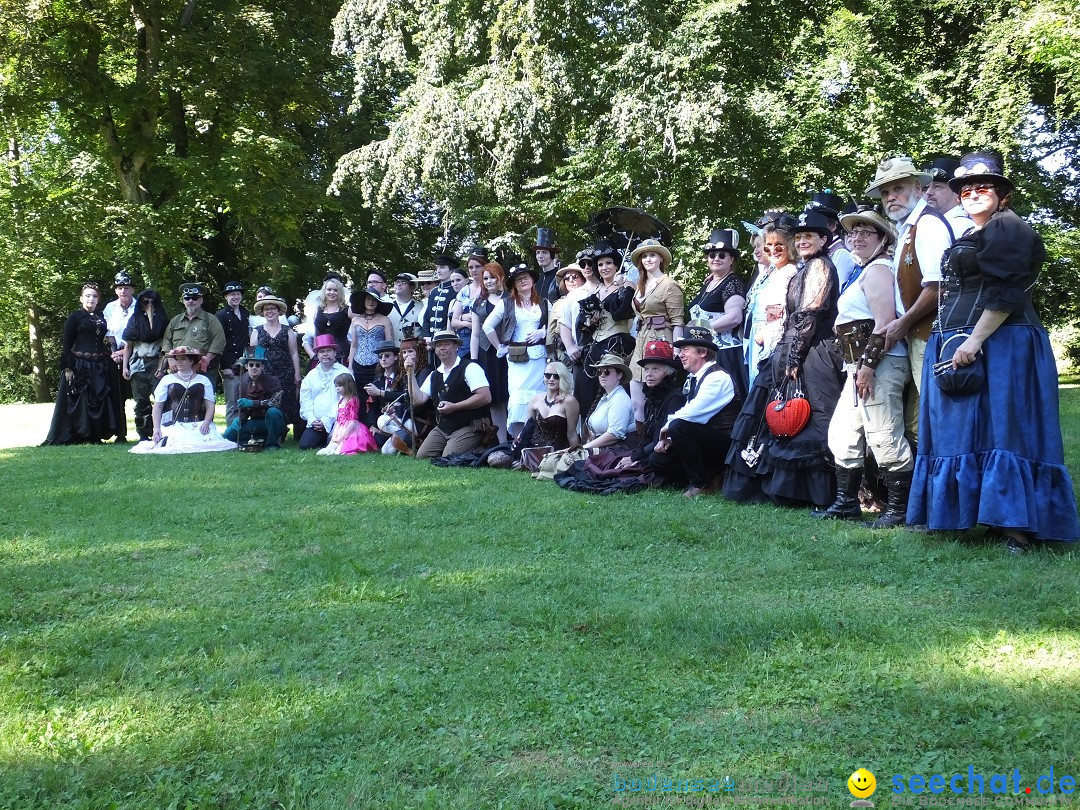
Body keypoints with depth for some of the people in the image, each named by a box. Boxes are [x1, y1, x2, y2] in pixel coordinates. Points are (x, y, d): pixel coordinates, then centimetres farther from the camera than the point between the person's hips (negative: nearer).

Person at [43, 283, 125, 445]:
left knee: (99, 401, 3)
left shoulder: (101, 318, 15)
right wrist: (68, 368, -11)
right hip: (80, 366, -5)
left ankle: (95, 436, 9)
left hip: (100, 367, 5)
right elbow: (67, 344, -4)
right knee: (79, 401, -4)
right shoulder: (74, 317, 0)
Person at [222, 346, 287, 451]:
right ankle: (261, 441, -4)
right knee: (228, 434, -15)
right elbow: (240, 408, 4)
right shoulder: (241, 382, 2)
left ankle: (272, 444, -17)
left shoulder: (272, 380, -10)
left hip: (271, 421, -4)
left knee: (272, 412, -37)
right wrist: (238, 420, -20)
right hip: (255, 423, 4)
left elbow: (276, 402, -25)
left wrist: (252, 403, -35)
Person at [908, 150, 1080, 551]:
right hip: (961, 347, 10)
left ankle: (1015, 527, -10)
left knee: (998, 427, -11)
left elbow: (1006, 294, -17)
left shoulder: (1007, 229, -6)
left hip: (996, 346, -10)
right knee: (966, 430, 8)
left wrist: (974, 341, -23)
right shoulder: (968, 237, 23)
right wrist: (956, 344, 19)